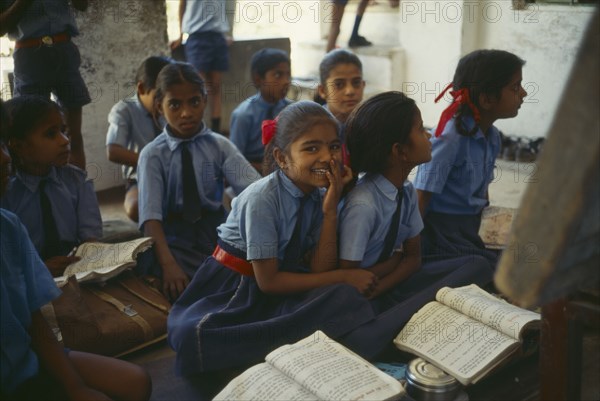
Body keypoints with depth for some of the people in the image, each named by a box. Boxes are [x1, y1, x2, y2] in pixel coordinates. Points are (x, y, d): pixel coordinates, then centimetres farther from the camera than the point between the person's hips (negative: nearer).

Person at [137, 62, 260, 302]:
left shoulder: (220, 146, 2)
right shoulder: (153, 154, -2)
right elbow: (151, 216, -15)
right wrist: (169, 264, -32)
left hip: (216, 233, 2)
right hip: (173, 239, -1)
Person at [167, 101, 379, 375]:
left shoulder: (321, 193, -5)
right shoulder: (262, 199, -22)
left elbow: (319, 271, -8)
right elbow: (268, 281, -18)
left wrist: (331, 211, -20)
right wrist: (343, 277, -18)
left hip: (283, 283, 6)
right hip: (233, 288, -5)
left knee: (346, 299, -24)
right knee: (192, 336, -36)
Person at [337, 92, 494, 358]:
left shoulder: (407, 191, 0)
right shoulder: (363, 205, -23)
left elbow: (413, 257, 7)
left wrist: (376, 289, -11)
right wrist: (395, 259, -5)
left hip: (389, 284, 9)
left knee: (478, 266, -12)